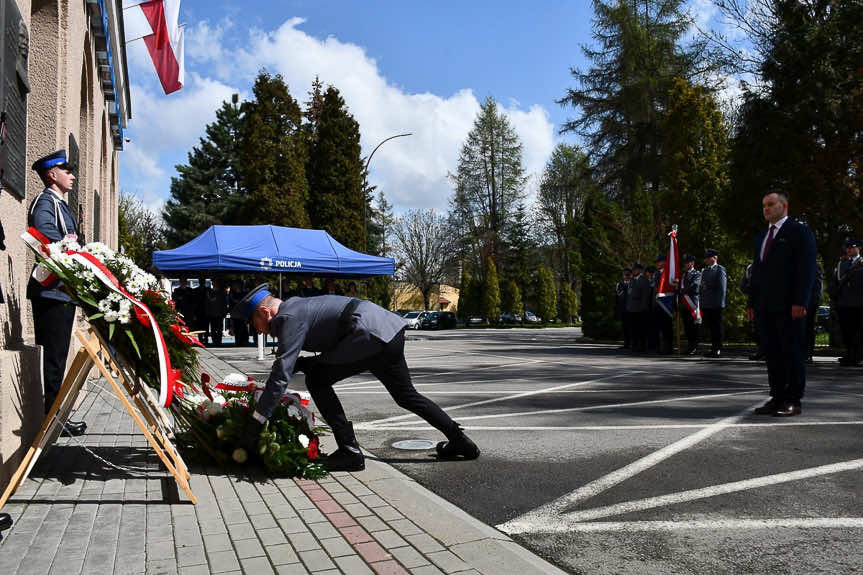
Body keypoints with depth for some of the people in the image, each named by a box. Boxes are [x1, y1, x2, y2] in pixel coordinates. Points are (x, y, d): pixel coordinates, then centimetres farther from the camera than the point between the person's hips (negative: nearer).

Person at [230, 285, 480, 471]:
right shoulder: (296, 306, 22)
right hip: (389, 327, 11)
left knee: (317, 380, -3)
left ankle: (350, 451, 0)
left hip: (372, 335, -10)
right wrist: (300, 363, 15)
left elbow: (281, 375, -14)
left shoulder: (289, 319, -7)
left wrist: (256, 421, -10)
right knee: (405, 395, 20)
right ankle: (459, 440, 27)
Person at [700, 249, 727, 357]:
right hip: (706, 305, 7)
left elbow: (722, 288, -8)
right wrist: (701, 302, 13)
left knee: (717, 327, -2)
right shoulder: (704, 270, 19)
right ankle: (713, 348, 16)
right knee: (710, 327, 10)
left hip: (716, 305, -7)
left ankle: (718, 349, 2)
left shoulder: (720, 270, -3)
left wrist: (720, 303, -14)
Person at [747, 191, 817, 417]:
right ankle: (777, 398, 14)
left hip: (789, 307, -7)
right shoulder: (761, 236, 21)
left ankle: (793, 401, 2)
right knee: (772, 354, 8)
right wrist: (752, 303, 15)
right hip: (766, 307, 7)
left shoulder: (799, 231, -1)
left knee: (793, 353, -3)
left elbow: (807, 269, -9)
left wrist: (800, 302, -16)